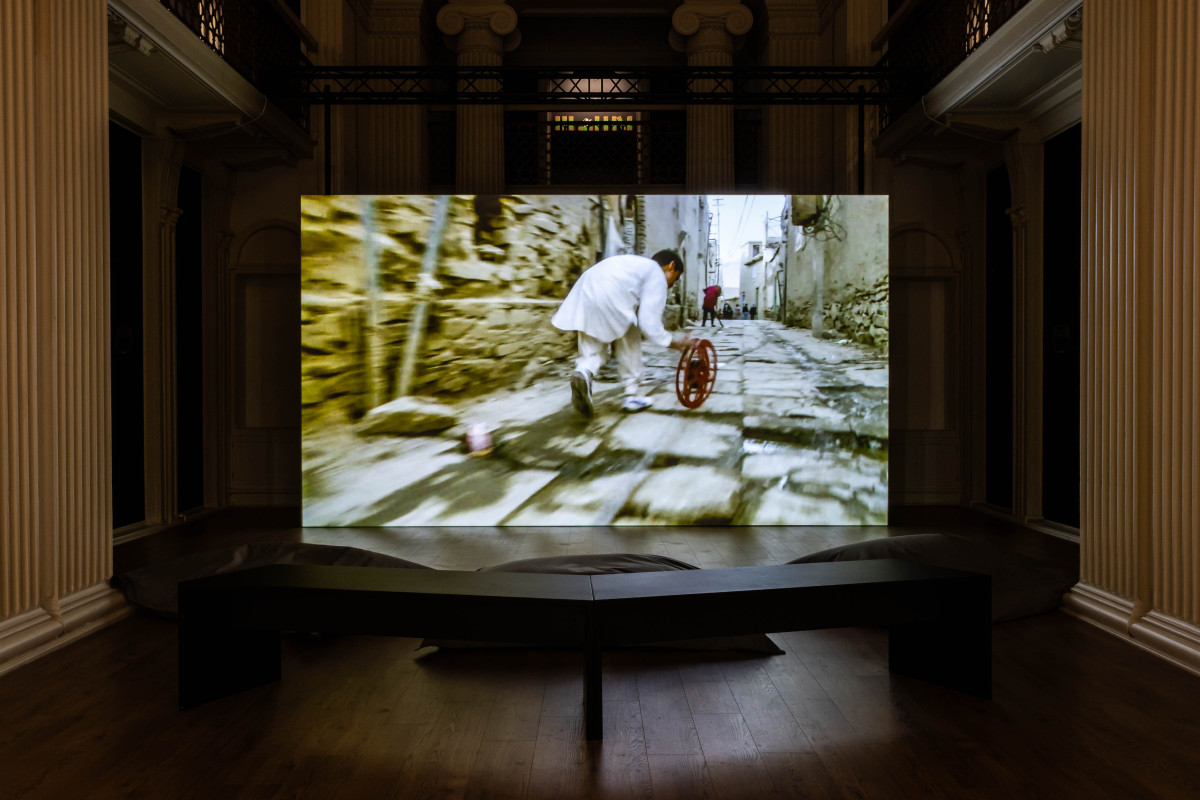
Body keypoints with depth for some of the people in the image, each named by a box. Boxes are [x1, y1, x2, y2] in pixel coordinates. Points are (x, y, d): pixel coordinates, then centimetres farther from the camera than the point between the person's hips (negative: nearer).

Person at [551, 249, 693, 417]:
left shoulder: (636, 264, 34)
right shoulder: (657, 274, 10)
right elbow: (648, 321, 1)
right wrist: (672, 341, 12)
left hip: (584, 292, 7)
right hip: (610, 298, -7)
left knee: (593, 350, 17)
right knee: (629, 345, 15)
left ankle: (583, 372, -13)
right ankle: (632, 396, 21)